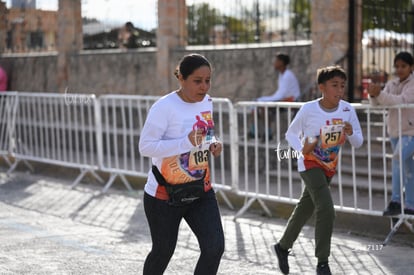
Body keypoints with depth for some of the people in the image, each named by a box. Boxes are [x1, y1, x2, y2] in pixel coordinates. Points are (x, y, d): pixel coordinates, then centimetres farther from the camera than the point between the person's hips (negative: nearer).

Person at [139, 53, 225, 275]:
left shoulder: (206, 102, 2)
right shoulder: (164, 107, -20)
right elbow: (145, 146, -24)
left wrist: (213, 145, -4)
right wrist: (186, 142, -33)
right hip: (164, 194, -5)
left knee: (215, 247, -9)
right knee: (163, 251, 11)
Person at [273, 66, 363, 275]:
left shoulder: (347, 110, -11)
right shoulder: (308, 110, -20)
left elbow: (358, 142, -5)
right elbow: (291, 134, -7)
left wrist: (351, 133, -26)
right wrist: (302, 148, -25)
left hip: (329, 167, 5)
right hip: (310, 164, -5)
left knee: (305, 209, 18)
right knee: (326, 209, -20)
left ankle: (283, 246, 39)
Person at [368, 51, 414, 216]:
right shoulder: (391, 84, 9)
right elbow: (378, 104, -2)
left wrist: (380, 94, -36)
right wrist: (373, 96, -25)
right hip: (395, 131, 7)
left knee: (397, 159, -26)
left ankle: (395, 201, -25)